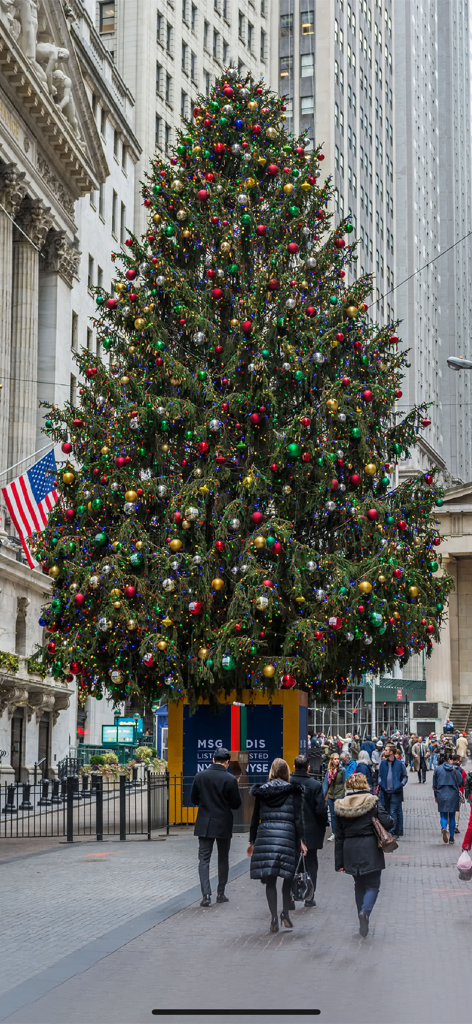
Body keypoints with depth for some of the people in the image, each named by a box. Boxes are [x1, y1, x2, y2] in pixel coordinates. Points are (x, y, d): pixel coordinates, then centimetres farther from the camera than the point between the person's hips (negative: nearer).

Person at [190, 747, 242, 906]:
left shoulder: (200, 776, -3)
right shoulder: (230, 779, -12)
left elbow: (194, 800, 6)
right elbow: (236, 804, -6)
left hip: (204, 824, 1)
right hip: (223, 825, -1)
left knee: (204, 859, 2)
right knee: (223, 859, 14)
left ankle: (206, 894, -13)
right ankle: (220, 893, 18)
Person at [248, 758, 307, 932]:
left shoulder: (261, 791, 8)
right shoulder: (293, 791, 1)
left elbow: (255, 818, 11)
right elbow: (298, 818, -4)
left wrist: (252, 841, 18)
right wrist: (301, 840, -1)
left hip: (265, 837, 2)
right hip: (287, 837, -2)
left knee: (270, 880, 4)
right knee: (288, 877, 12)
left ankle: (274, 916, -2)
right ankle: (285, 913, 9)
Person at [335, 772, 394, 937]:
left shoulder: (341, 806, 4)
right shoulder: (372, 802, -5)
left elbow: (339, 836, 6)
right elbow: (387, 823, -13)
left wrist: (339, 862, 9)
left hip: (350, 851, 3)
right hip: (370, 849, -3)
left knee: (359, 885, 18)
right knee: (372, 885, 2)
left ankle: (362, 916, 16)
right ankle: (365, 911, -23)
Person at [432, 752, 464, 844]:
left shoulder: (438, 768, 0)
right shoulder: (455, 769, -5)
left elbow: (434, 785, 5)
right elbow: (460, 782, -7)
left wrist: (436, 796, 15)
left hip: (441, 795, 1)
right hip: (453, 795, 0)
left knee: (443, 815, 6)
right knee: (452, 816, 10)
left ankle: (444, 827, -25)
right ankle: (451, 837, 11)